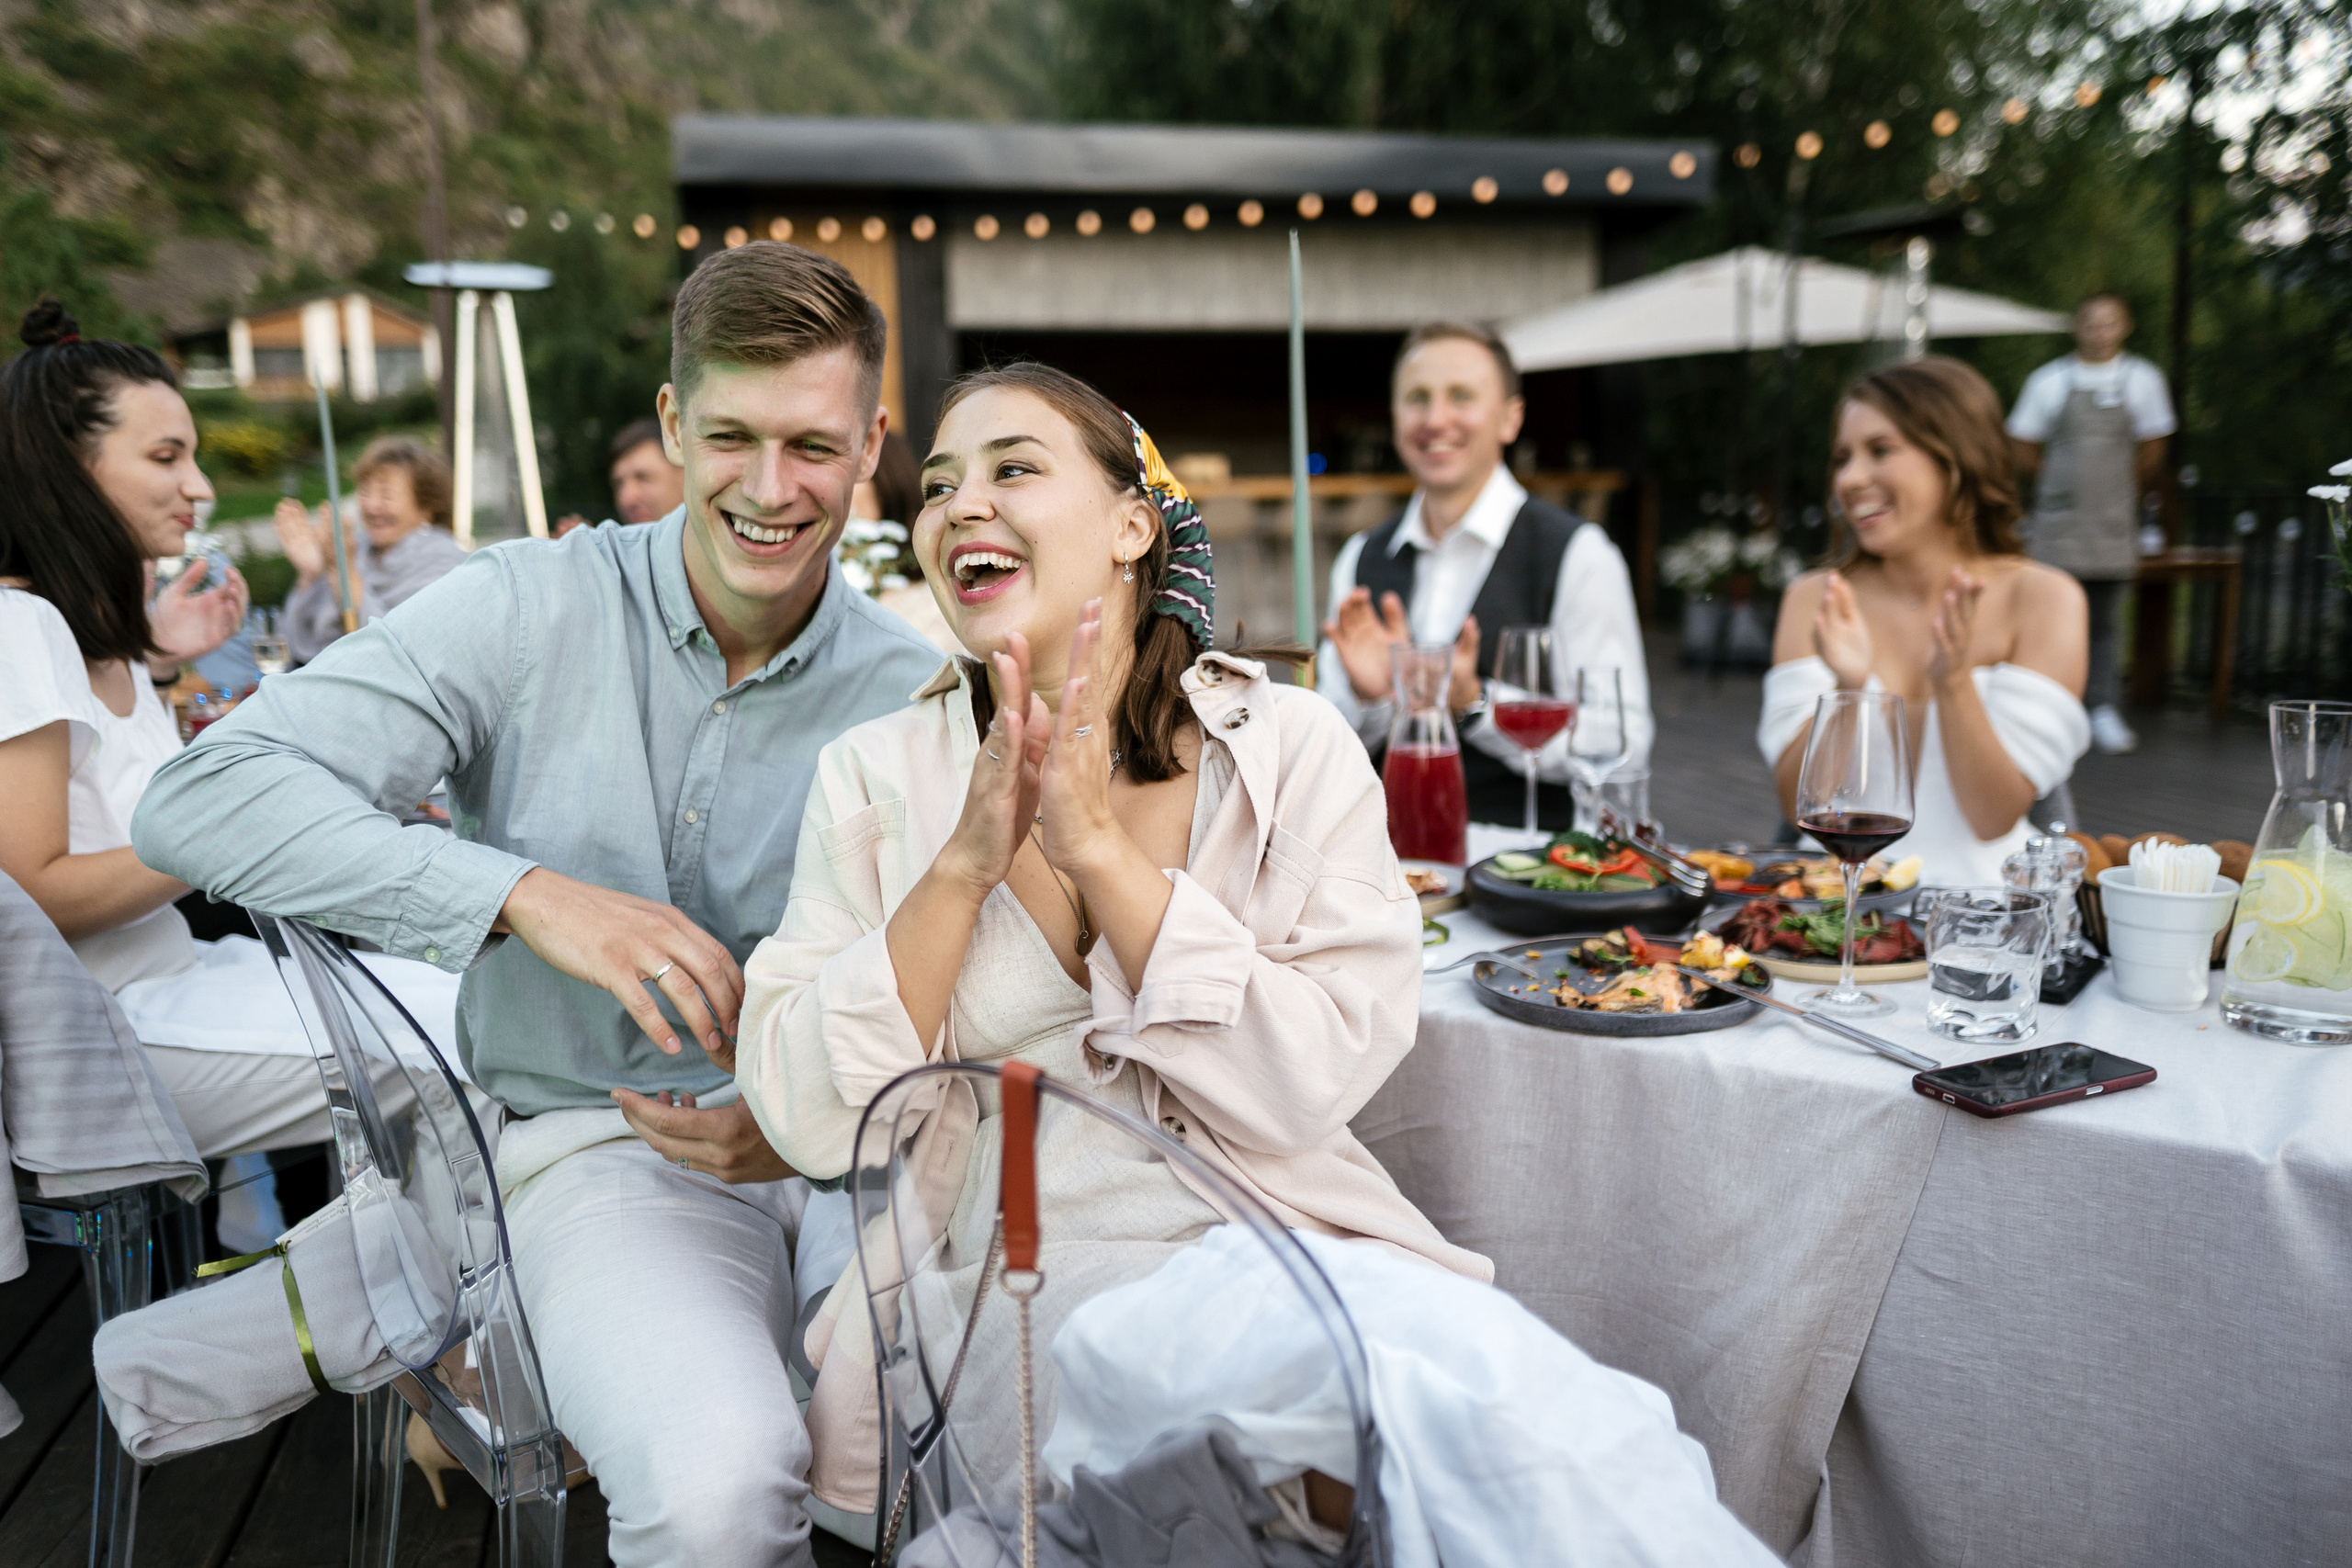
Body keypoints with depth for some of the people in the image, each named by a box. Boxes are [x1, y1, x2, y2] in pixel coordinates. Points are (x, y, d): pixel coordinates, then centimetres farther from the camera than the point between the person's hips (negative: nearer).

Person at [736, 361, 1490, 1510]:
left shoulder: (1290, 748, 2)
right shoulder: (874, 777, 4)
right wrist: (965, 862, -14)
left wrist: (1096, 845, -14)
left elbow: (1311, 1088, -9)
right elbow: (806, 1124, -3)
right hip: (999, 1277, -1)